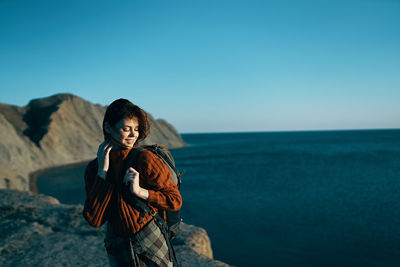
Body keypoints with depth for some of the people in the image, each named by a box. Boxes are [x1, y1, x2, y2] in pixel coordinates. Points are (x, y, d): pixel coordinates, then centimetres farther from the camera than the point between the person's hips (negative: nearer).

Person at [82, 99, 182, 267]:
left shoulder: (146, 159, -14)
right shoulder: (93, 168, -4)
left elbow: (175, 201, -10)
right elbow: (93, 220, -14)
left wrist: (140, 191, -22)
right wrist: (102, 171, -17)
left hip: (152, 243, -2)